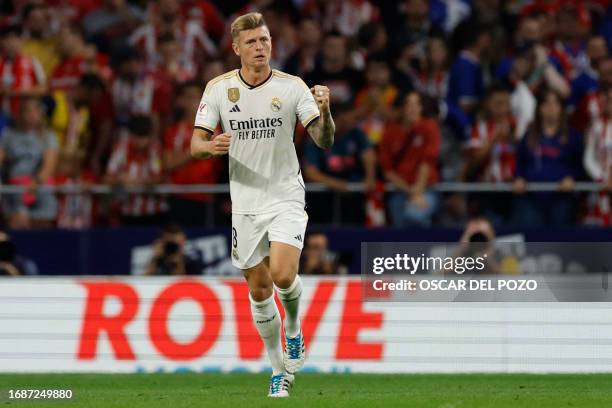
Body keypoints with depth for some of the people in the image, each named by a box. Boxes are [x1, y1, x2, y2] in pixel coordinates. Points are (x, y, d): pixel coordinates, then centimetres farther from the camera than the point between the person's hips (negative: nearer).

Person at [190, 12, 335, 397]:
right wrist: (210, 146, -24)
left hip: (286, 196, -2)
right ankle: (279, 368, 22)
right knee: (259, 290, 5)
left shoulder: (292, 87, -6)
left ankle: (293, 325, 13)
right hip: (246, 202, 2)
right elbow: (196, 144, -1)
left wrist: (324, 110, -30)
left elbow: (325, 141, -10)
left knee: (283, 275, -21)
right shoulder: (218, 88, -1)